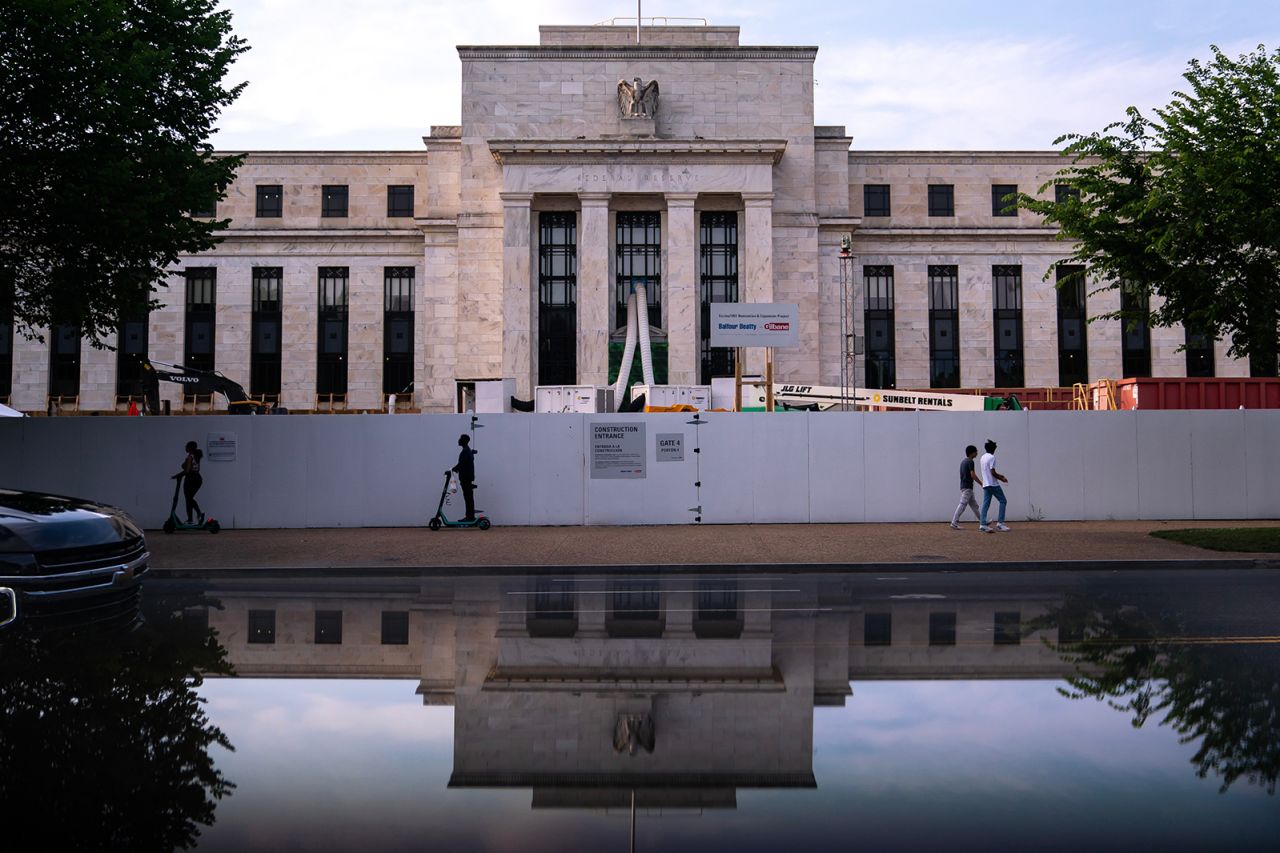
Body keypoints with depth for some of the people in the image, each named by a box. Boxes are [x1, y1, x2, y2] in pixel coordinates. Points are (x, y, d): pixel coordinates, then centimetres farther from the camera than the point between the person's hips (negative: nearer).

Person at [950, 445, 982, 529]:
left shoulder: (963, 461, 15)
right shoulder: (970, 462, -12)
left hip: (963, 486, 10)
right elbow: (972, 475, -19)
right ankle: (954, 523, -12)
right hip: (967, 487, -10)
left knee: (974, 505, 15)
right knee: (962, 505, -10)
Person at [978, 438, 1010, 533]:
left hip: (985, 484, 8)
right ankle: (1000, 523, -5)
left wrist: (999, 475, 24)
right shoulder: (992, 457, -12)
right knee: (1003, 501, 1)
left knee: (986, 504, 4)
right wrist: (1002, 479, -5)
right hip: (993, 484, -8)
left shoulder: (982, 458, 15)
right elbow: (993, 472, -17)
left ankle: (982, 524, -6)